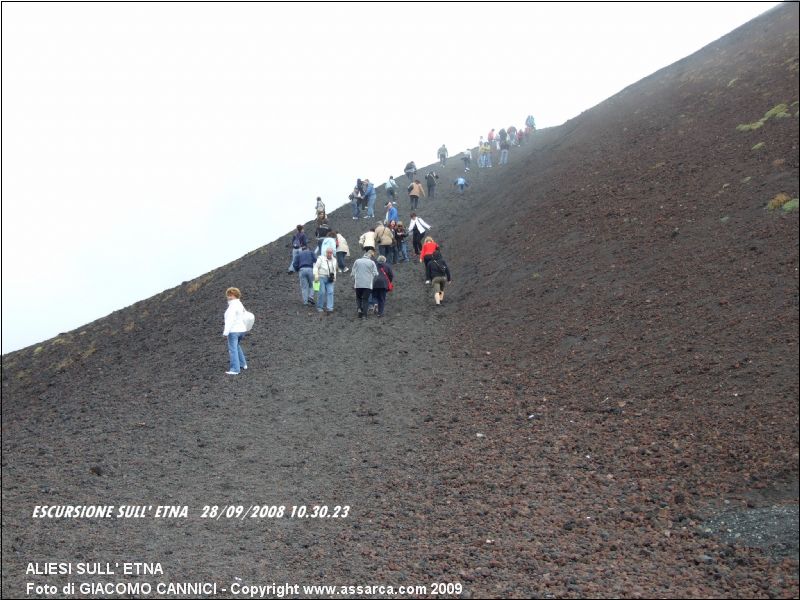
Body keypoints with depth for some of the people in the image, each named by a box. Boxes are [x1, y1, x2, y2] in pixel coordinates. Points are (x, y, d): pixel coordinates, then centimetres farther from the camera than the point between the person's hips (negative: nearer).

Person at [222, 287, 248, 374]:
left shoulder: (233, 306, -17)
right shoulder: (240, 304, 11)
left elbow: (230, 320, -23)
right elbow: (244, 317, 18)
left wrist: (226, 332, -24)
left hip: (233, 331, -10)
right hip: (241, 329, 10)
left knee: (233, 349, -5)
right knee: (237, 346, 27)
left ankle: (235, 369, -6)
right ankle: (243, 364, 31)